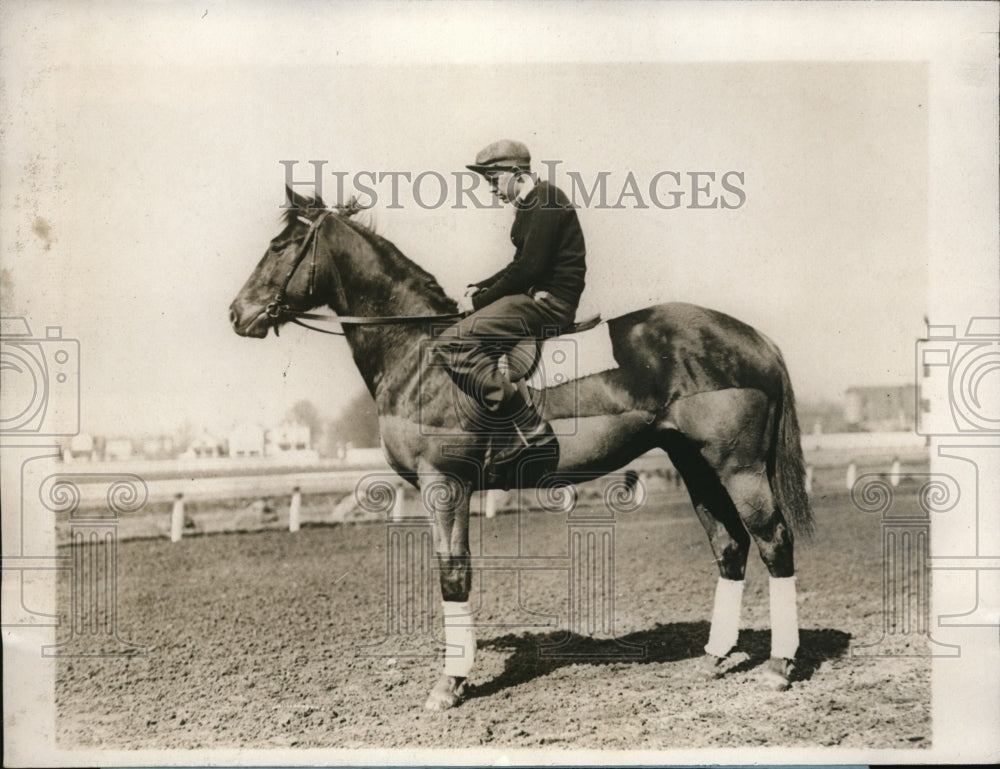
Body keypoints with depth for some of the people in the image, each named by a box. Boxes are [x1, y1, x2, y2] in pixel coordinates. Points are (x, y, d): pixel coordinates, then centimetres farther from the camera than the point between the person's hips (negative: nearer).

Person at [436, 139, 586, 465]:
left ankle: (530, 426, -20)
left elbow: (530, 267, -19)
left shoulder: (546, 199, -12)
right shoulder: (529, 205, 19)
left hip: (549, 300, -11)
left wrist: (480, 301, -12)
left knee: (453, 343, -19)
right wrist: (480, 289, 11)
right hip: (536, 295, 11)